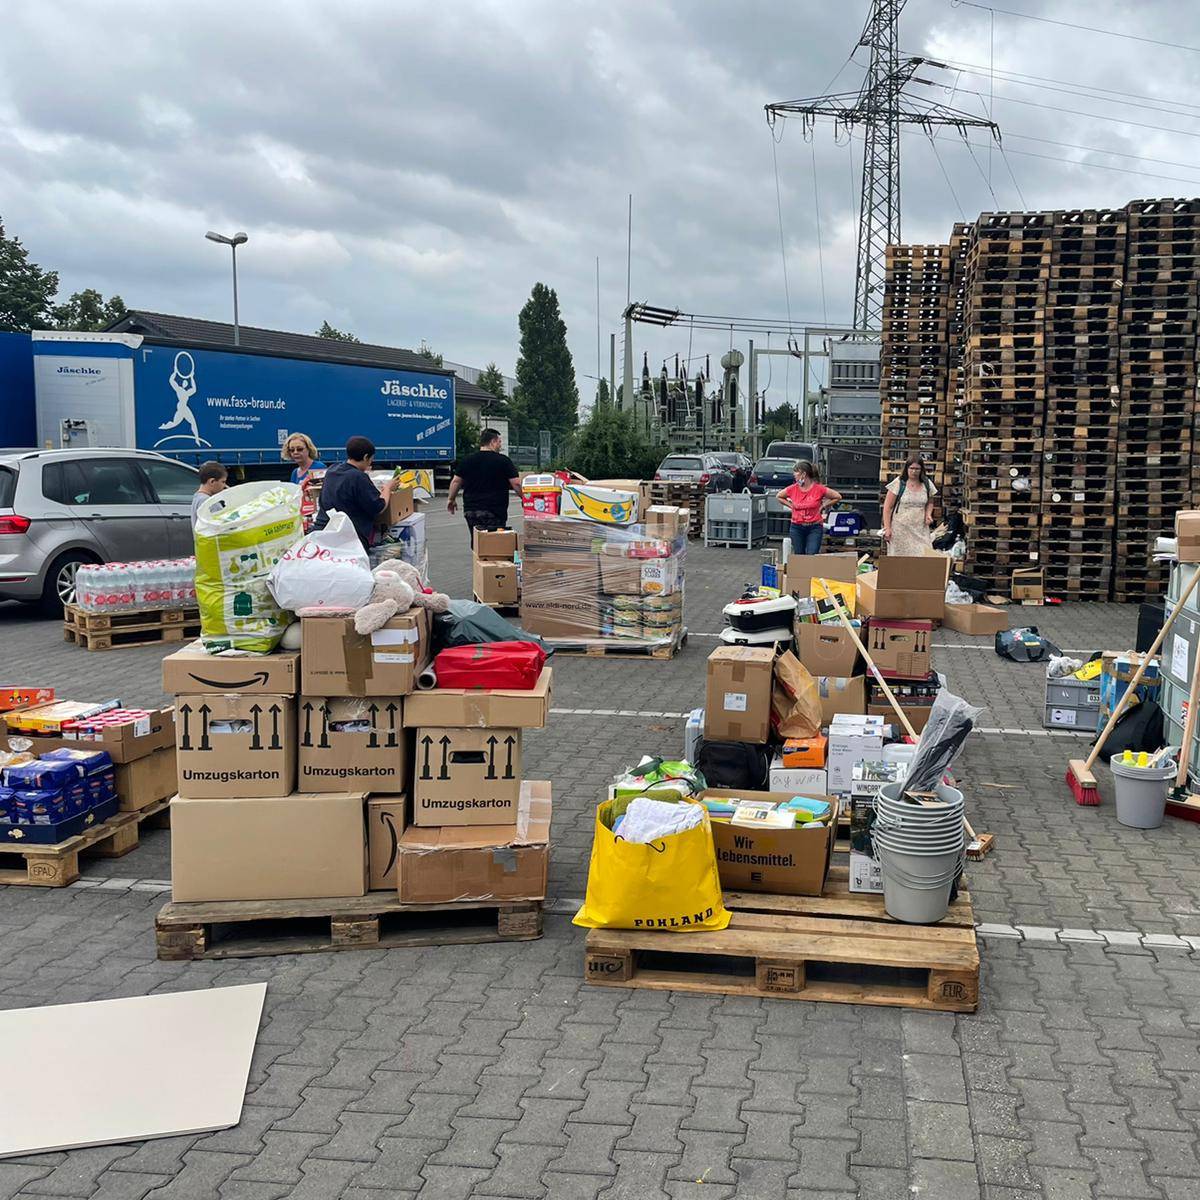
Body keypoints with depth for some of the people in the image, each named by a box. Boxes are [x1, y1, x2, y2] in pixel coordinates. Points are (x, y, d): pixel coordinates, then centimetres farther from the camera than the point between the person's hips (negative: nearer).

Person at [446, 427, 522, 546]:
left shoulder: (467, 460, 6)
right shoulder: (503, 460, -5)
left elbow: (456, 481, 9)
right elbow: (516, 484, -6)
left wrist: (451, 499, 23)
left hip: (470, 510, 4)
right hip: (495, 512, -4)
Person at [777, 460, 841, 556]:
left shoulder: (819, 489, -9)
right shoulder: (792, 489, -1)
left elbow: (838, 497, 2)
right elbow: (778, 496, 18)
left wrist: (823, 506, 1)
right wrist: (791, 505, 8)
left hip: (815, 528, -3)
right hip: (796, 528, 3)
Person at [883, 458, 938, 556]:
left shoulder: (927, 484, 5)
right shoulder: (898, 483, -6)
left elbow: (930, 502, 22)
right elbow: (888, 507, -5)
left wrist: (928, 514, 1)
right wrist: (887, 528, -10)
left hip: (920, 529, 3)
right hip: (901, 528, -3)